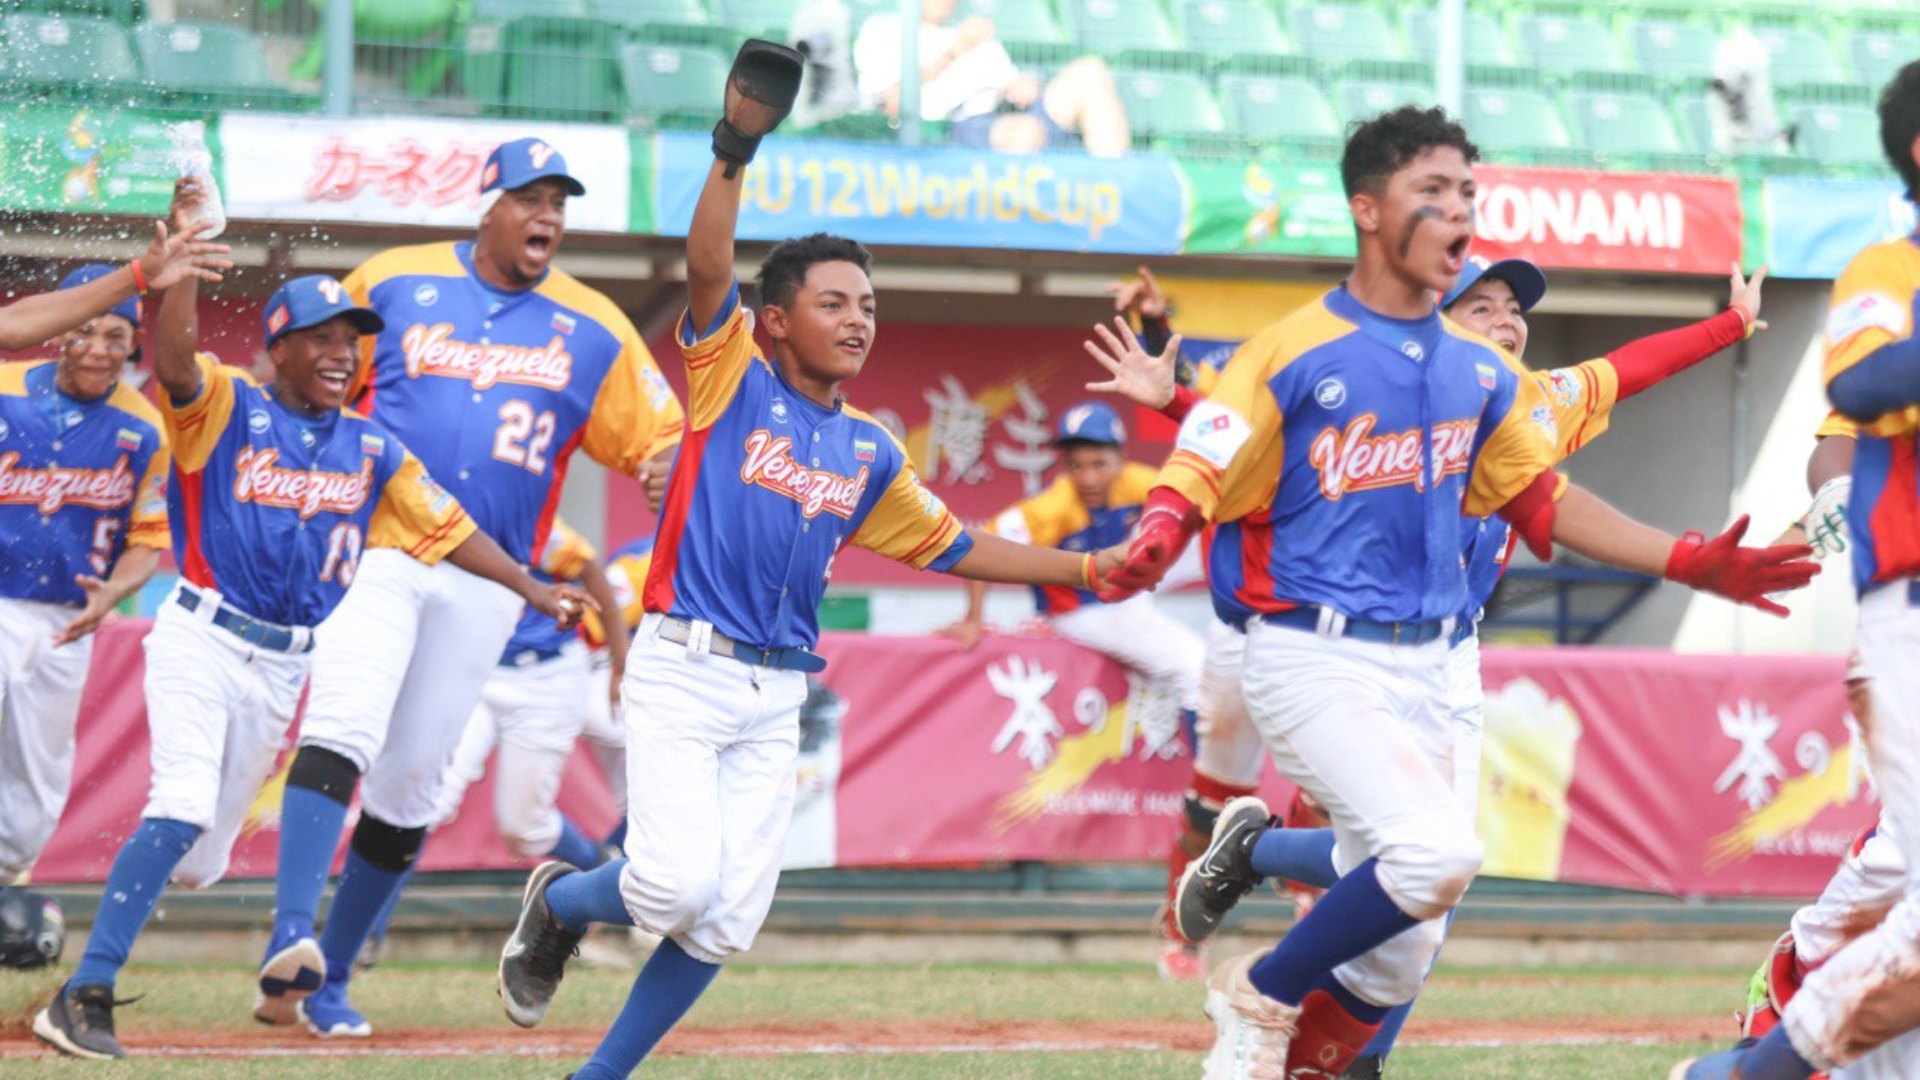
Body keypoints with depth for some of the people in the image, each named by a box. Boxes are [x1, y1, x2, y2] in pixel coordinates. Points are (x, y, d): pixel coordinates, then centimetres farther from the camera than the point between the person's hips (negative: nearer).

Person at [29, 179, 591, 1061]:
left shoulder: (371, 450, 9)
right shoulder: (226, 410, -5)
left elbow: (446, 526, 13)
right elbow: (173, 356, -24)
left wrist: (529, 589, 7)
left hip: (287, 665, 5)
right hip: (204, 641, -5)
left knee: (201, 854, 7)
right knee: (184, 807, -24)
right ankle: (85, 994, -24)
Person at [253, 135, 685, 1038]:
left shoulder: (594, 330, 8)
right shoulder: (392, 284, 5)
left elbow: (662, 442, 9)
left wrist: (668, 466, -14)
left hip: (486, 579, 3)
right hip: (377, 549, -3)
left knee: (411, 787, 6)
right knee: (342, 730, -23)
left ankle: (330, 978, 16)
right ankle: (292, 942, -34)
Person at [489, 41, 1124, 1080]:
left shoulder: (869, 450, 13)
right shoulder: (732, 377, -1)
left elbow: (950, 546, 23)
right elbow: (707, 267, -17)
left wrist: (1087, 568, 16)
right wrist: (733, 150, -32)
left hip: (774, 699, 6)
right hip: (682, 670, -6)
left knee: (726, 923, 2)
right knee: (679, 881, -19)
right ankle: (557, 902, 14)